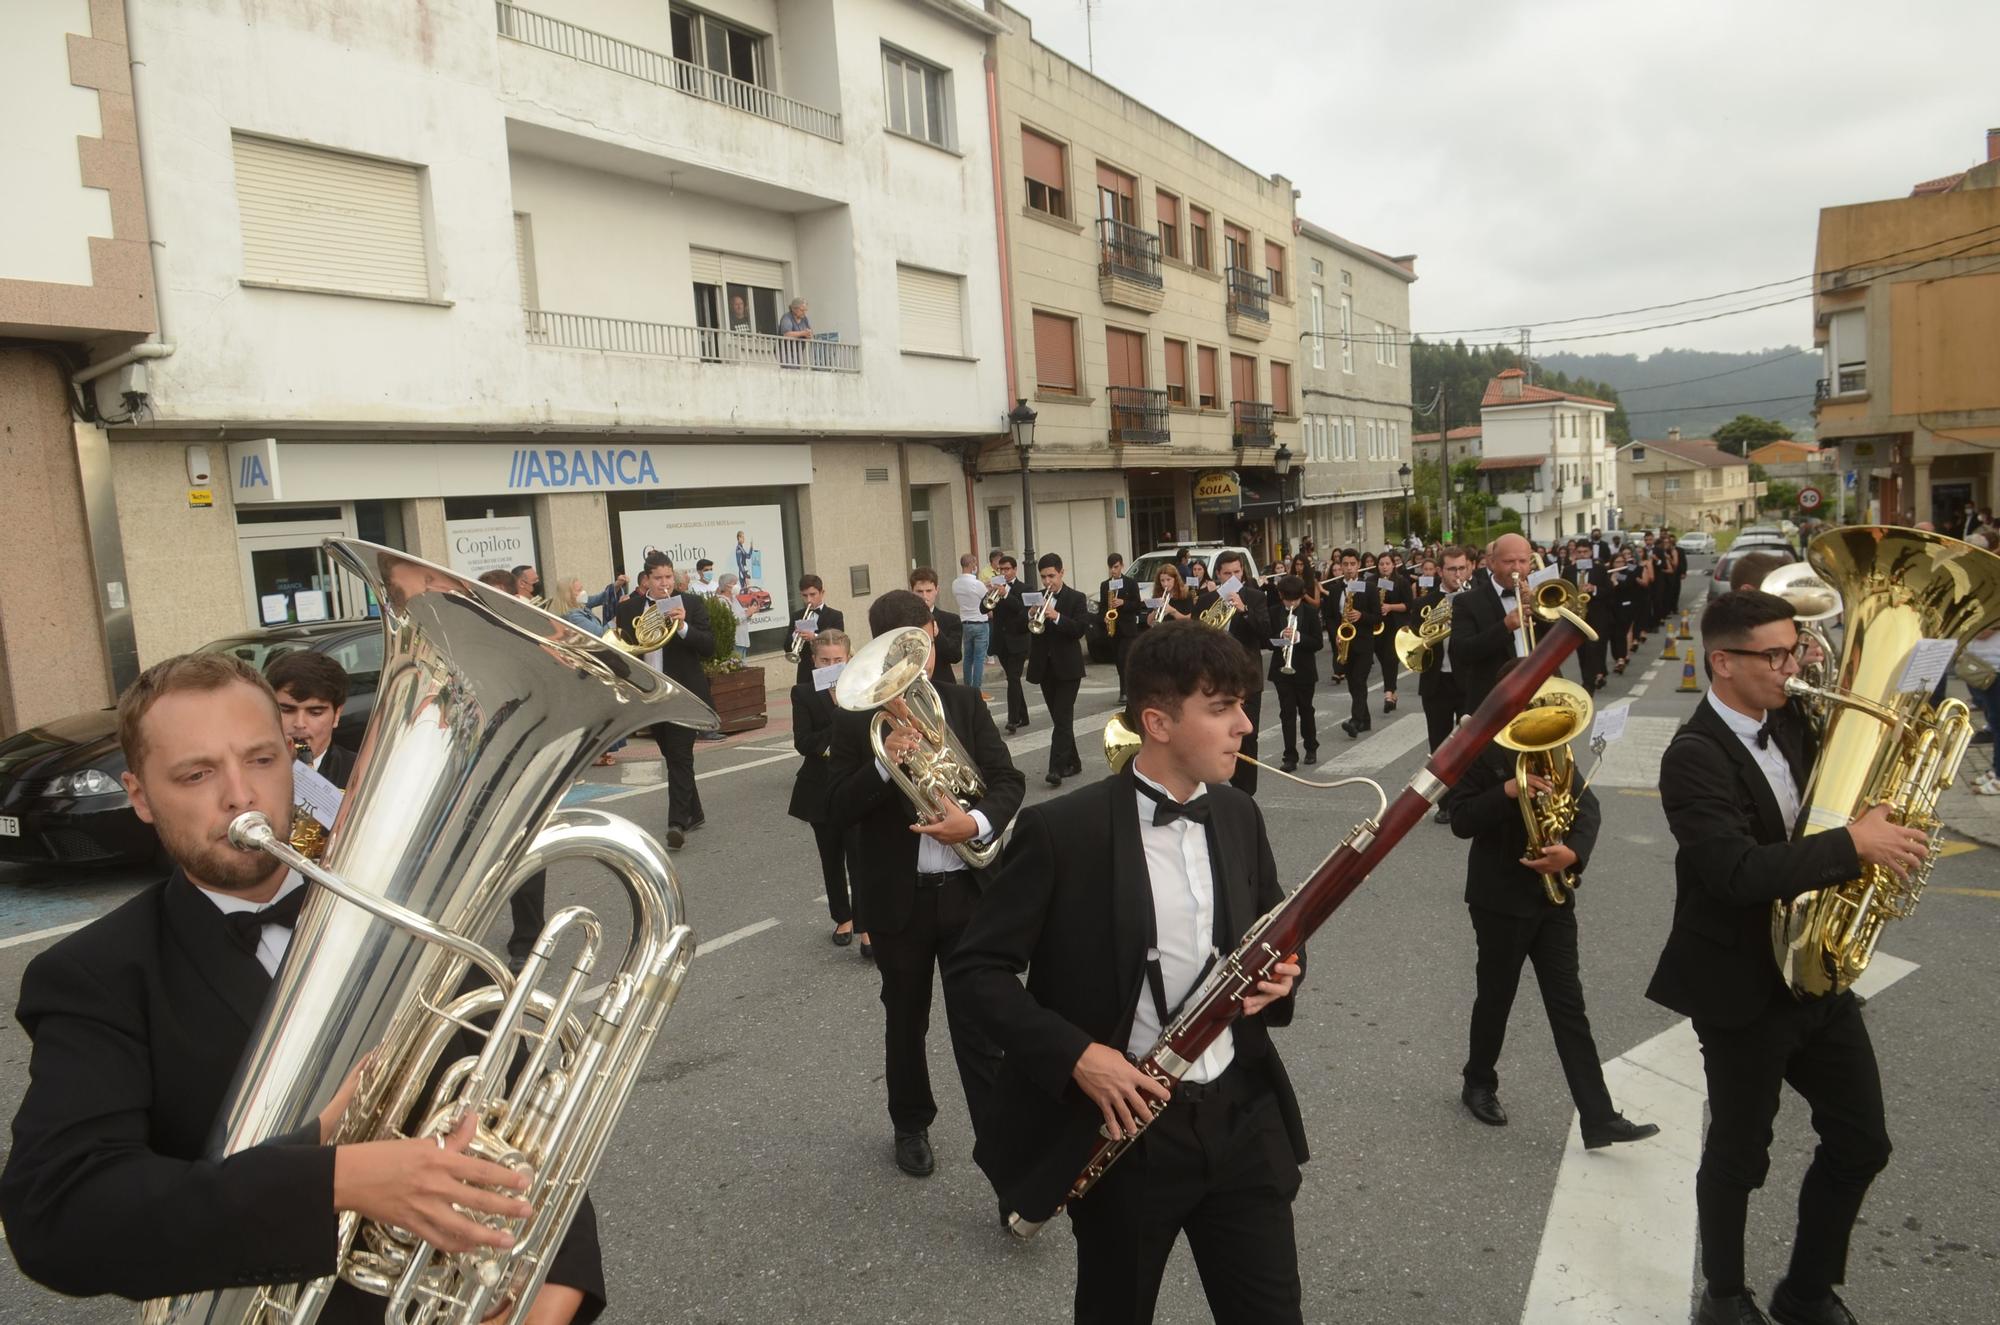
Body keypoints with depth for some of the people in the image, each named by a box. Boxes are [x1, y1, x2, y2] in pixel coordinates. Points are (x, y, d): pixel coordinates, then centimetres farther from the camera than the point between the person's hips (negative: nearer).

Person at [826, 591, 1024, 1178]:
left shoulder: (965, 703, 2)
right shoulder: (855, 717, -5)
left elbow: (1009, 779, -1)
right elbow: (837, 809, -9)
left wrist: (978, 821, -22)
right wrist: (883, 763, -26)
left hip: (968, 891, 0)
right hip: (898, 899, 0)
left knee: (979, 1026, 0)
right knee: (905, 1021, 19)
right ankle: (911, 1125, 41)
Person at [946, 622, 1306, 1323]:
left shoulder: (1238, 815, 2)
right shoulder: (1063, 831, -16)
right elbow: (972, 970, -12)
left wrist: (1281, 976, -8)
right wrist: (1074, 1054, -23)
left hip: (1242, 1115, 4)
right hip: (1126, 1127, -4)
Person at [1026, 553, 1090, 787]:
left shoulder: (1076, 598, -2)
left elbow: (1081, 629, -14)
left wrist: (1057, 617, -26)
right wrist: (1030, 614, -17)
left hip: (1067, 667, -5)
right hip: (1044, 668, 5)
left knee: (1062, 719, -10)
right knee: (1059, 719, 12)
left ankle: (1057, 768, -15)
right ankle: (1072, 762, 23)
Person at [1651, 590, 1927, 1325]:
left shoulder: (1788, 723, 3)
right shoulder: (1694, 756, -22)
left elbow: (1817, 814, 15)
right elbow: (1739, 872, -32)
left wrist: (1877, 815, -4)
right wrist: (1855, 843, -29)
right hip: (1743, 989, -7)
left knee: (1861, 1143, 16)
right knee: (1740, 1155, 11)